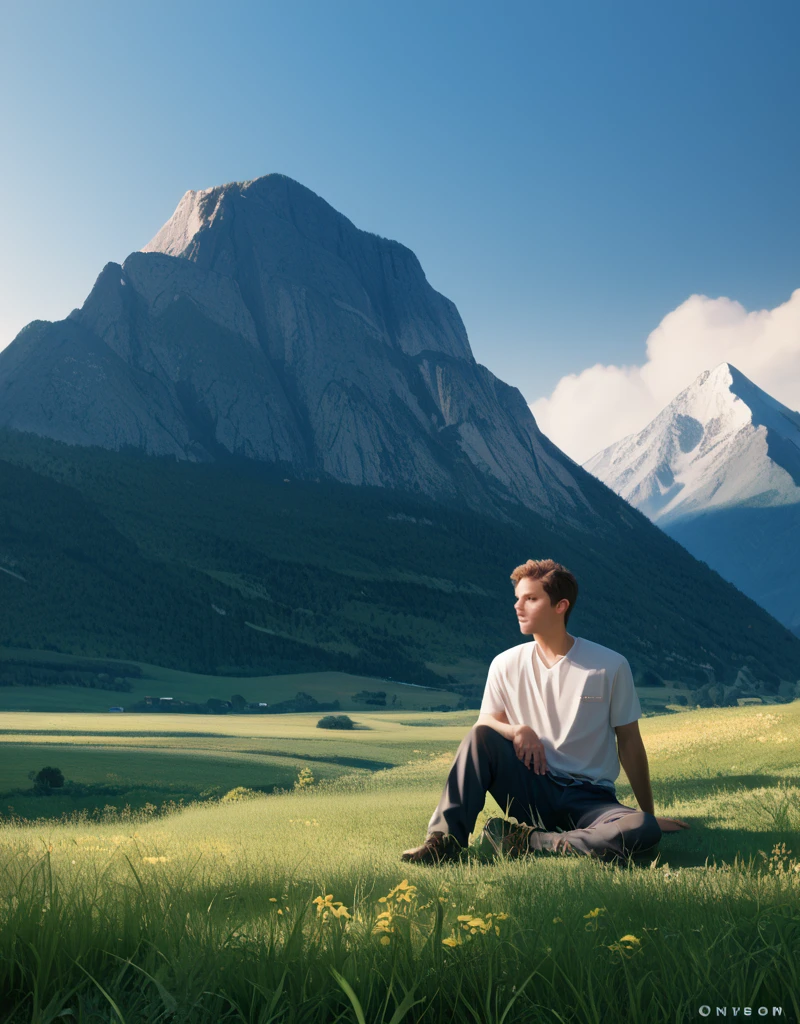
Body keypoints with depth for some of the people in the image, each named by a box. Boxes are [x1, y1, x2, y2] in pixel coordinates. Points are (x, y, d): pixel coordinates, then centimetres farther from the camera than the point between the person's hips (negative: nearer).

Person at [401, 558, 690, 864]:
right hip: (532, 791, 2)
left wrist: (649, 815, 5)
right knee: (481, 736, -22)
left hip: (590, 798, -2)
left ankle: (526, 842, -24)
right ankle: (445, 840, -23)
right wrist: (517, 730, -17)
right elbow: (484, 724, 6)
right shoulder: (506, 664, -1)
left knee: (644, 832, -32)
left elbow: (629, 741, 1)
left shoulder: (610, 666, -7)